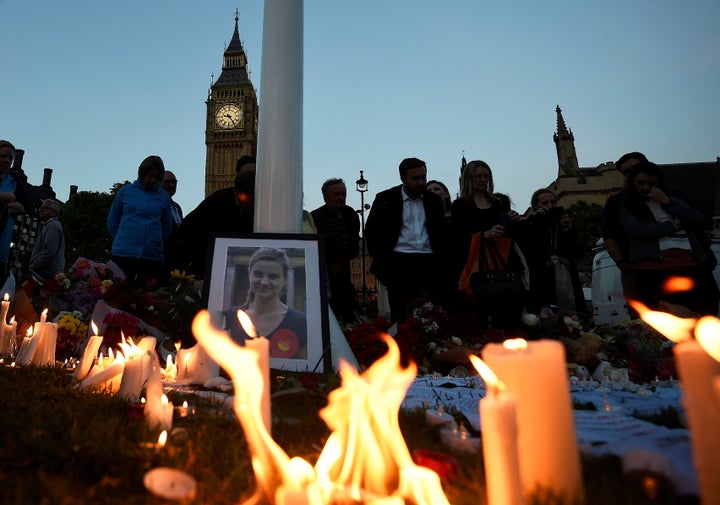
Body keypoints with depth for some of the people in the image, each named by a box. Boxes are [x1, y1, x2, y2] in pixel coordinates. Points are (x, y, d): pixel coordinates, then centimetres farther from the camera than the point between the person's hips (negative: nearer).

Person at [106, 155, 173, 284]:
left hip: (153, 256, 1)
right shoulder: (126, 190, 7)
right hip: (123, 254, -1)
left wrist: (155, 243, 11)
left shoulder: (164, 196, 9)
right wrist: (122, 240, 12)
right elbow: (112, 221, 14)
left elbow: (167, 228, 14)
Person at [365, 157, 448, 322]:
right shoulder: (385, 199, 4)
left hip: (429, 264, 2)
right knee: (400, 315, 0)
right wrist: (381, 262, -1)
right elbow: (371, 232, 5)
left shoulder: (434, 200, 14)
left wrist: (440, 261, 8)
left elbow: (442, 234, 20)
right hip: (398, 263, -2)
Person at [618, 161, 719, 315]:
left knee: (708, 312, -8)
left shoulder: (674, 197, 25)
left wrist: (669, 202, 3)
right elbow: (637, 230, -6)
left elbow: (703, 221, 13)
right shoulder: (627, 205, 14)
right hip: (654, 268, -3)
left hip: (692, 263, 3)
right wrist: (676, 224, 4)